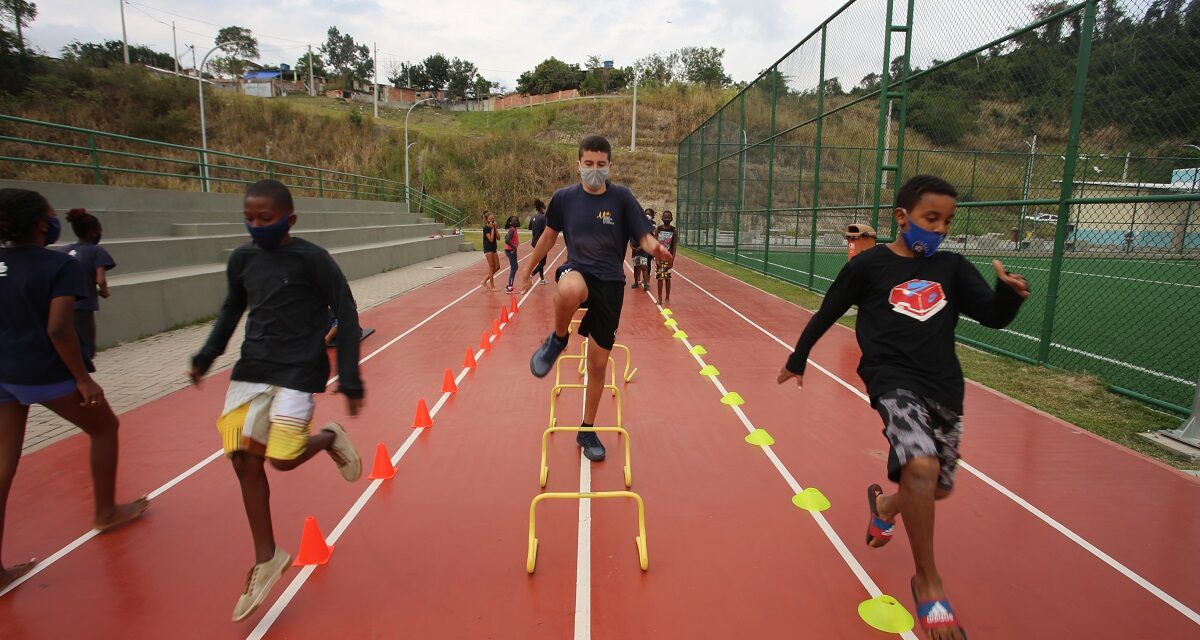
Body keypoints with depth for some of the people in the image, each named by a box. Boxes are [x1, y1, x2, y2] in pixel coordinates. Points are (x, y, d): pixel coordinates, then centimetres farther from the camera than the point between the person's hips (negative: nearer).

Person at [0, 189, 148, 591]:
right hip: (46, 373, -7)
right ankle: (105, 512, 32)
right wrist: (82, 378, -13)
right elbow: (58, 330, -21)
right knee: (104, 427, 19)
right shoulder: (60, 265, -14)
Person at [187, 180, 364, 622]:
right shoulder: (242, 259, 5)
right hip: (251, 369, 6)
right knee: (245, 462, 4)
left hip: (298, 372, -5)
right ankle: (266, 559, 20)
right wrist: (207, 356, 12)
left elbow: (346, 315, -9)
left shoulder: (312, 259, -11)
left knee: (283, 458, -14)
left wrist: (350, 378, -12)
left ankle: (330, 438, 22)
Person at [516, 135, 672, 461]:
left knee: (598, 364, 6)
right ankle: (557, 340, -9)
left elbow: (644, 237, -6)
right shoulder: (564, 197, 2)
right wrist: (528, 267, 23)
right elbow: (550, 235, 16)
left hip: (610, 283, 1)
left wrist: (655, 247, -30)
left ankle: (587, 431, 27)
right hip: (577, 272, 0)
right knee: (570, 290, -42)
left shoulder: (622, 197, -3)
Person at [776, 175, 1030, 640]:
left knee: (938, 487, 14)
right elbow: (827, 313, 6)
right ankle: (927, 580, -6)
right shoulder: (870, 264, -2)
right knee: (921, 466, -28)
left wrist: (1009, 293, -21)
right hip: (894, 381, -5)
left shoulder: (952, 267, 9)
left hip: (945, 389, 6)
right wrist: (797, 360, 15)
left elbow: (992, 316, 2)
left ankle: (884, 504, 50)